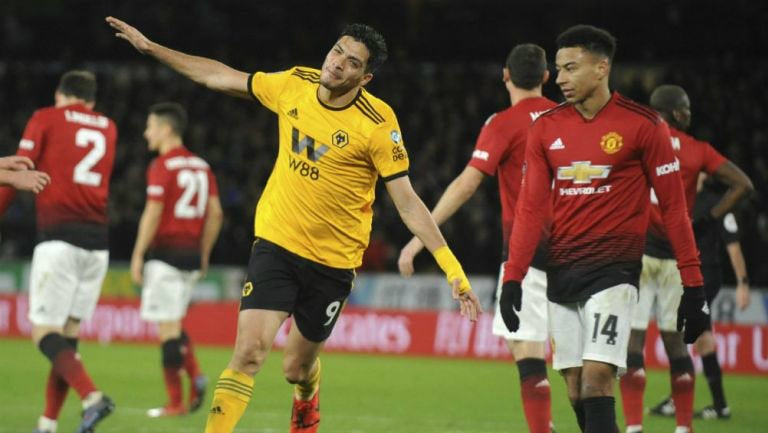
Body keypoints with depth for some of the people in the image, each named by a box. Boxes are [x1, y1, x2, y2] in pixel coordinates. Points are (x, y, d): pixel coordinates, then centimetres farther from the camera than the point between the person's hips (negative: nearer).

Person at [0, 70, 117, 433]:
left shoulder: (46, 119, 5)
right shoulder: (109, 128, 18)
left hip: (58, 236, -5)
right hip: (98, 240, 5)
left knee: (45, 332, -6)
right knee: (68, 334, 9)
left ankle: (92, 396, -27)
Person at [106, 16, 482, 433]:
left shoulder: (378, 124, -15)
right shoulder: (293, 85, -4)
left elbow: (407, 202, -13)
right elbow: (220, 77, 10)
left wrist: (451, 266, -20)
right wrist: (149, 47, 12)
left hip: (333, 261, -2)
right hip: (276, 242, 2)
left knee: (297, 369, 12)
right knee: (250, 350, -17)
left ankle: (307, 398, 50)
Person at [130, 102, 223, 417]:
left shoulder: (162, 166, -9)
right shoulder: (201, 166, 13)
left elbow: (153, 214, -15)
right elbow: (215, 214, 12)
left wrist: (138, 255, -11)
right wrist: (204, 255, 19)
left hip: (165, 251, -7)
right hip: (191, 255, 7)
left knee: (168, 327, -2)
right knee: (173, 324, 19)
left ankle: (175, 403, -1)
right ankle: (195, 374, -2)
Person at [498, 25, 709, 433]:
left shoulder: (643, 125, -5)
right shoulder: (545, 128, 7)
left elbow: (673, 206, -3)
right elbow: (531, 208, 8)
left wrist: (693, 283, -5)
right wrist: (512, 277, 1)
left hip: (613, 268, -5)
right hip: (561, 270, 5)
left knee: (596, 378, -17)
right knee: (575, 388, 4)